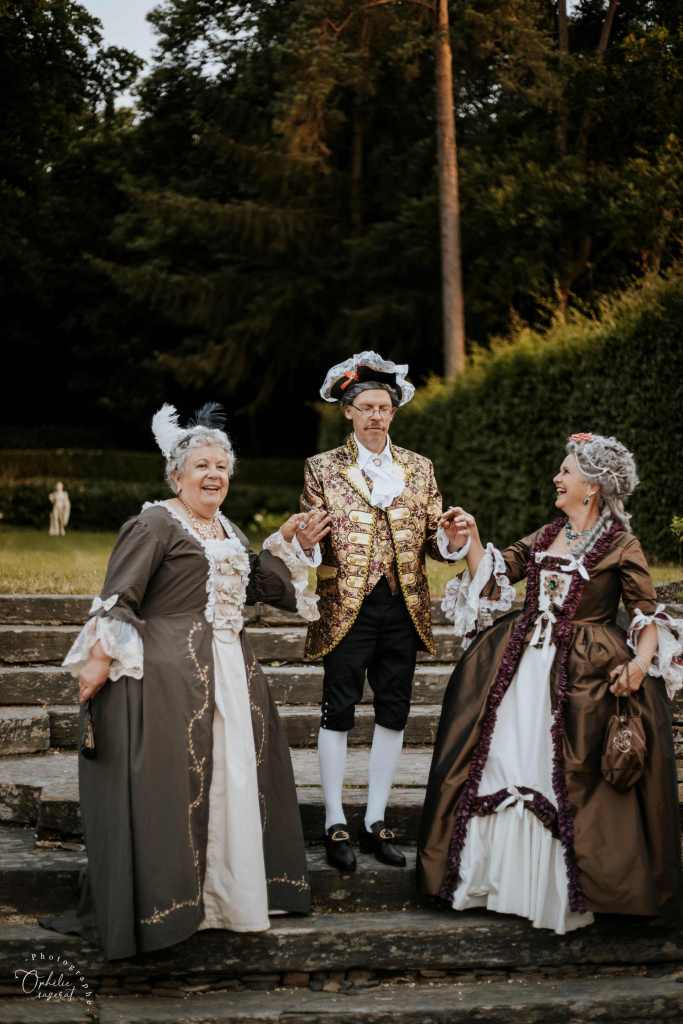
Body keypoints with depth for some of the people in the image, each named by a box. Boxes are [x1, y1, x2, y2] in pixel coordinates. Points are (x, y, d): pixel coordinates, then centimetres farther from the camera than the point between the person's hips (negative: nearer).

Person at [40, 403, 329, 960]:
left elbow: (252, 586, 27)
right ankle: (165, 899, 2)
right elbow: (117, 600, -14)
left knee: (233, 778, 13)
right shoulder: (155, 524, -8)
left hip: (229, 673, 9)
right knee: (170, 783, -6)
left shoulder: (228, 530, 18)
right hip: (168, 675, -9)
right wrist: (100, 661, -22)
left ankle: (224, 887, 26)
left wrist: (287, 542, 17)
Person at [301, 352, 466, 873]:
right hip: (347, 608, -3)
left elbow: (433, 538, 8)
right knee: (339, 711, 0)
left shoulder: (419, 469, 10)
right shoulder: (323, 468, 2)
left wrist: (451, 538, -15)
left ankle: (377, 820, 18)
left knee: (394, 712, 8)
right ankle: (336, 824, 10)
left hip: (404, 608, 3)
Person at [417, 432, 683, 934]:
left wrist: (642, 659, -23)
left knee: (567, 777, -7)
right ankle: (501, 874, 19)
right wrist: (473, 538, 4)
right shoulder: (547, 535, 14)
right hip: (522, 663, 6)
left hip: (584, 675, -6)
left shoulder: (621, 545, -5)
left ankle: (561, 892, 6)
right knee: (504, 766, 6)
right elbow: (496, 573, 18)